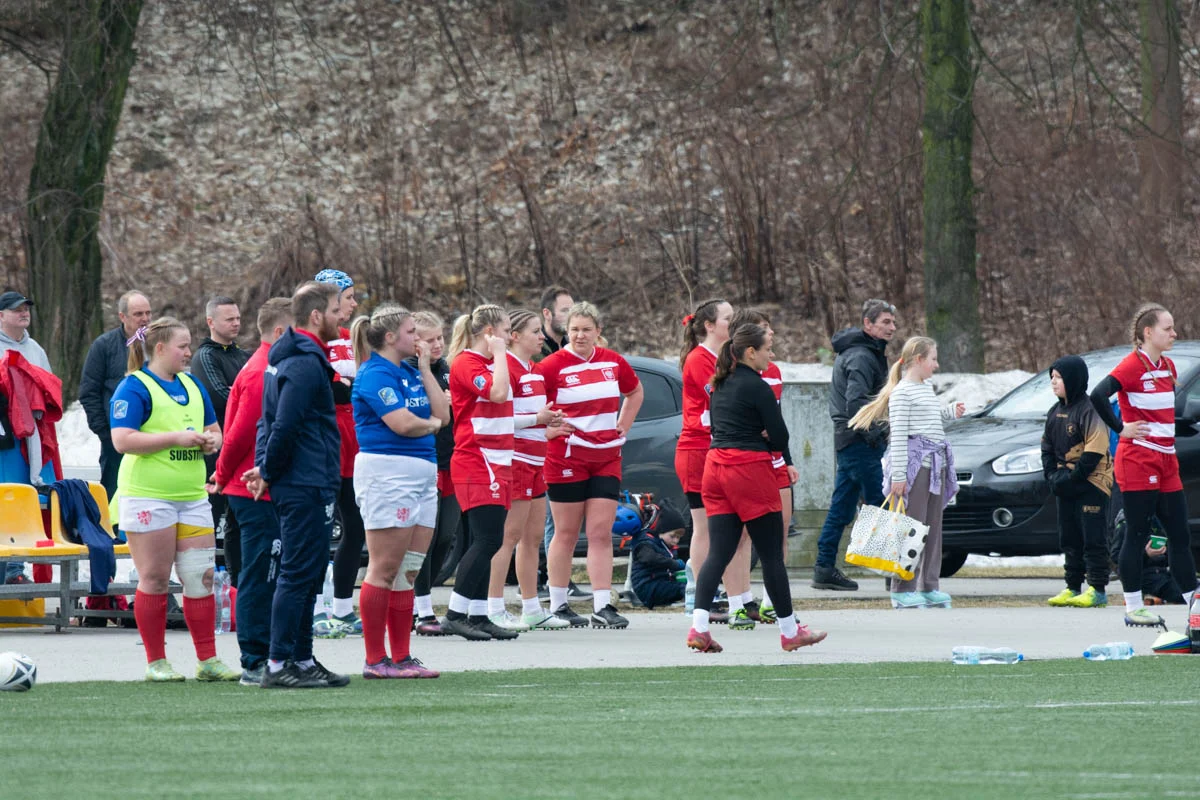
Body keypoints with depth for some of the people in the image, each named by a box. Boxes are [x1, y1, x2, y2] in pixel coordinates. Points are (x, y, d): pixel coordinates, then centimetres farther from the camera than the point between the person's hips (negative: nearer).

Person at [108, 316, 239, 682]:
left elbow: (214, 430, 25)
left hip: (192, 496, 7)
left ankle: (207, 660, 9)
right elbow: (123, 440, -18)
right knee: (154, 580, -1)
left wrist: (210, 441, 1)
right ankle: (156, 662, 6)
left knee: (201, 576, 4)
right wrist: (176, 438, -19)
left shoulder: (191, 386, 15)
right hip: (148, 496, -7)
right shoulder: (134, 388, -8)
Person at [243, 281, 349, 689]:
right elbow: (285, 426, -22)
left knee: (306, 575, 14)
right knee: (298, 574, -8)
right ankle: (279, 665, -7)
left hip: (299, 486, 10)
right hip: (308, 487, -10)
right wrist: (268, 472, -10)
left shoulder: (286, 358, 16)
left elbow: (272, 422, 20)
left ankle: (302, 659, 18)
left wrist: (263, 468, 12)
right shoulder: (306, 364, -16)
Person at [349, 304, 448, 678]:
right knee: (384, 569, -7)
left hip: (422, 474, 9)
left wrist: (425, 367, 6)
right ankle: (375, 660, -4)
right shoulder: (374, 374, -11)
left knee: (408, 570, 8)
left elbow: (442, 414, 11)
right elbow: (402, 423, -20)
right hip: (386, 474, -9)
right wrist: (431, 423, 1)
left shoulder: (411, 371, 16)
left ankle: (401, 657, 11)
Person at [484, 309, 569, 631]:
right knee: (510, 535, -9)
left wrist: (550, 422, 11)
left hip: (535, 460, 10)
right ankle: (494, 609, -7)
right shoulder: (507, 369, -13)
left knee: (533, 537, 12)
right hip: (515, 459, -10)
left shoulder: (536, 371, 17)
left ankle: (532, 609, 17)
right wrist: (537, 418, -17)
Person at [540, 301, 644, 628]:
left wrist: (622, 427, 13)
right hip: (566, 457, -4)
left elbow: (635, 393, 24)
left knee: (601, 533, -1)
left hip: (606, 456, 4)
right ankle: (558, 606, 11)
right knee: (566, 533, 3)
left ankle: (603, 606, -2)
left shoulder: (613, 362, 6)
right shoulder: (553, 365, -8)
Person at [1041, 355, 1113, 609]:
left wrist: (1071, 478, -18)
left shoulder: (1089, 410, -14)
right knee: (1069, 539, 11)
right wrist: (1052, 475, 0)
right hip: (1066, 488, 9)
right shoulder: (1055, 412, 12)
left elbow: (1095, 450, -19)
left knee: (1093, 538, -7)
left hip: (1091, 484, -9)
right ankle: (1073, 587, 16)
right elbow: (1047, 447, 17)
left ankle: (1097, 589, -6)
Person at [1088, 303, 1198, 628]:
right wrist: (1120, 429, -17)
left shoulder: (1167, 367, 13)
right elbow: (1098, 396, -25)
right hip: (1138, 461, -8)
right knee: (1138, 535, -3)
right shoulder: (1132, 366, -12)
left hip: (1166, 461, 8)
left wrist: (1172, 435, 14)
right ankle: (1133, 608, 2)